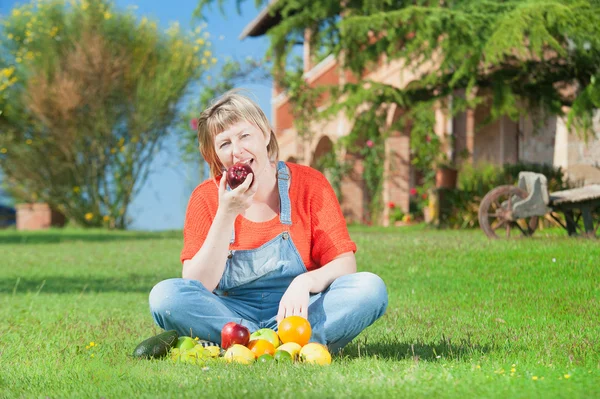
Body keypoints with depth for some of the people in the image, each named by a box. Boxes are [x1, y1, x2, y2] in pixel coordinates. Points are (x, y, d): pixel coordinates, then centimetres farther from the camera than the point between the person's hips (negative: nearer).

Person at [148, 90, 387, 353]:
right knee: (165, 295, -27)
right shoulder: (206, 198, -2)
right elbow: (197, 288, -11)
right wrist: (226, 215, -19)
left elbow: (345, 264, -8)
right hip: (234, 315, 0)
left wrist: (306, 281, -30)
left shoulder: (309, 185, -3)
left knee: (370, 288, -26)